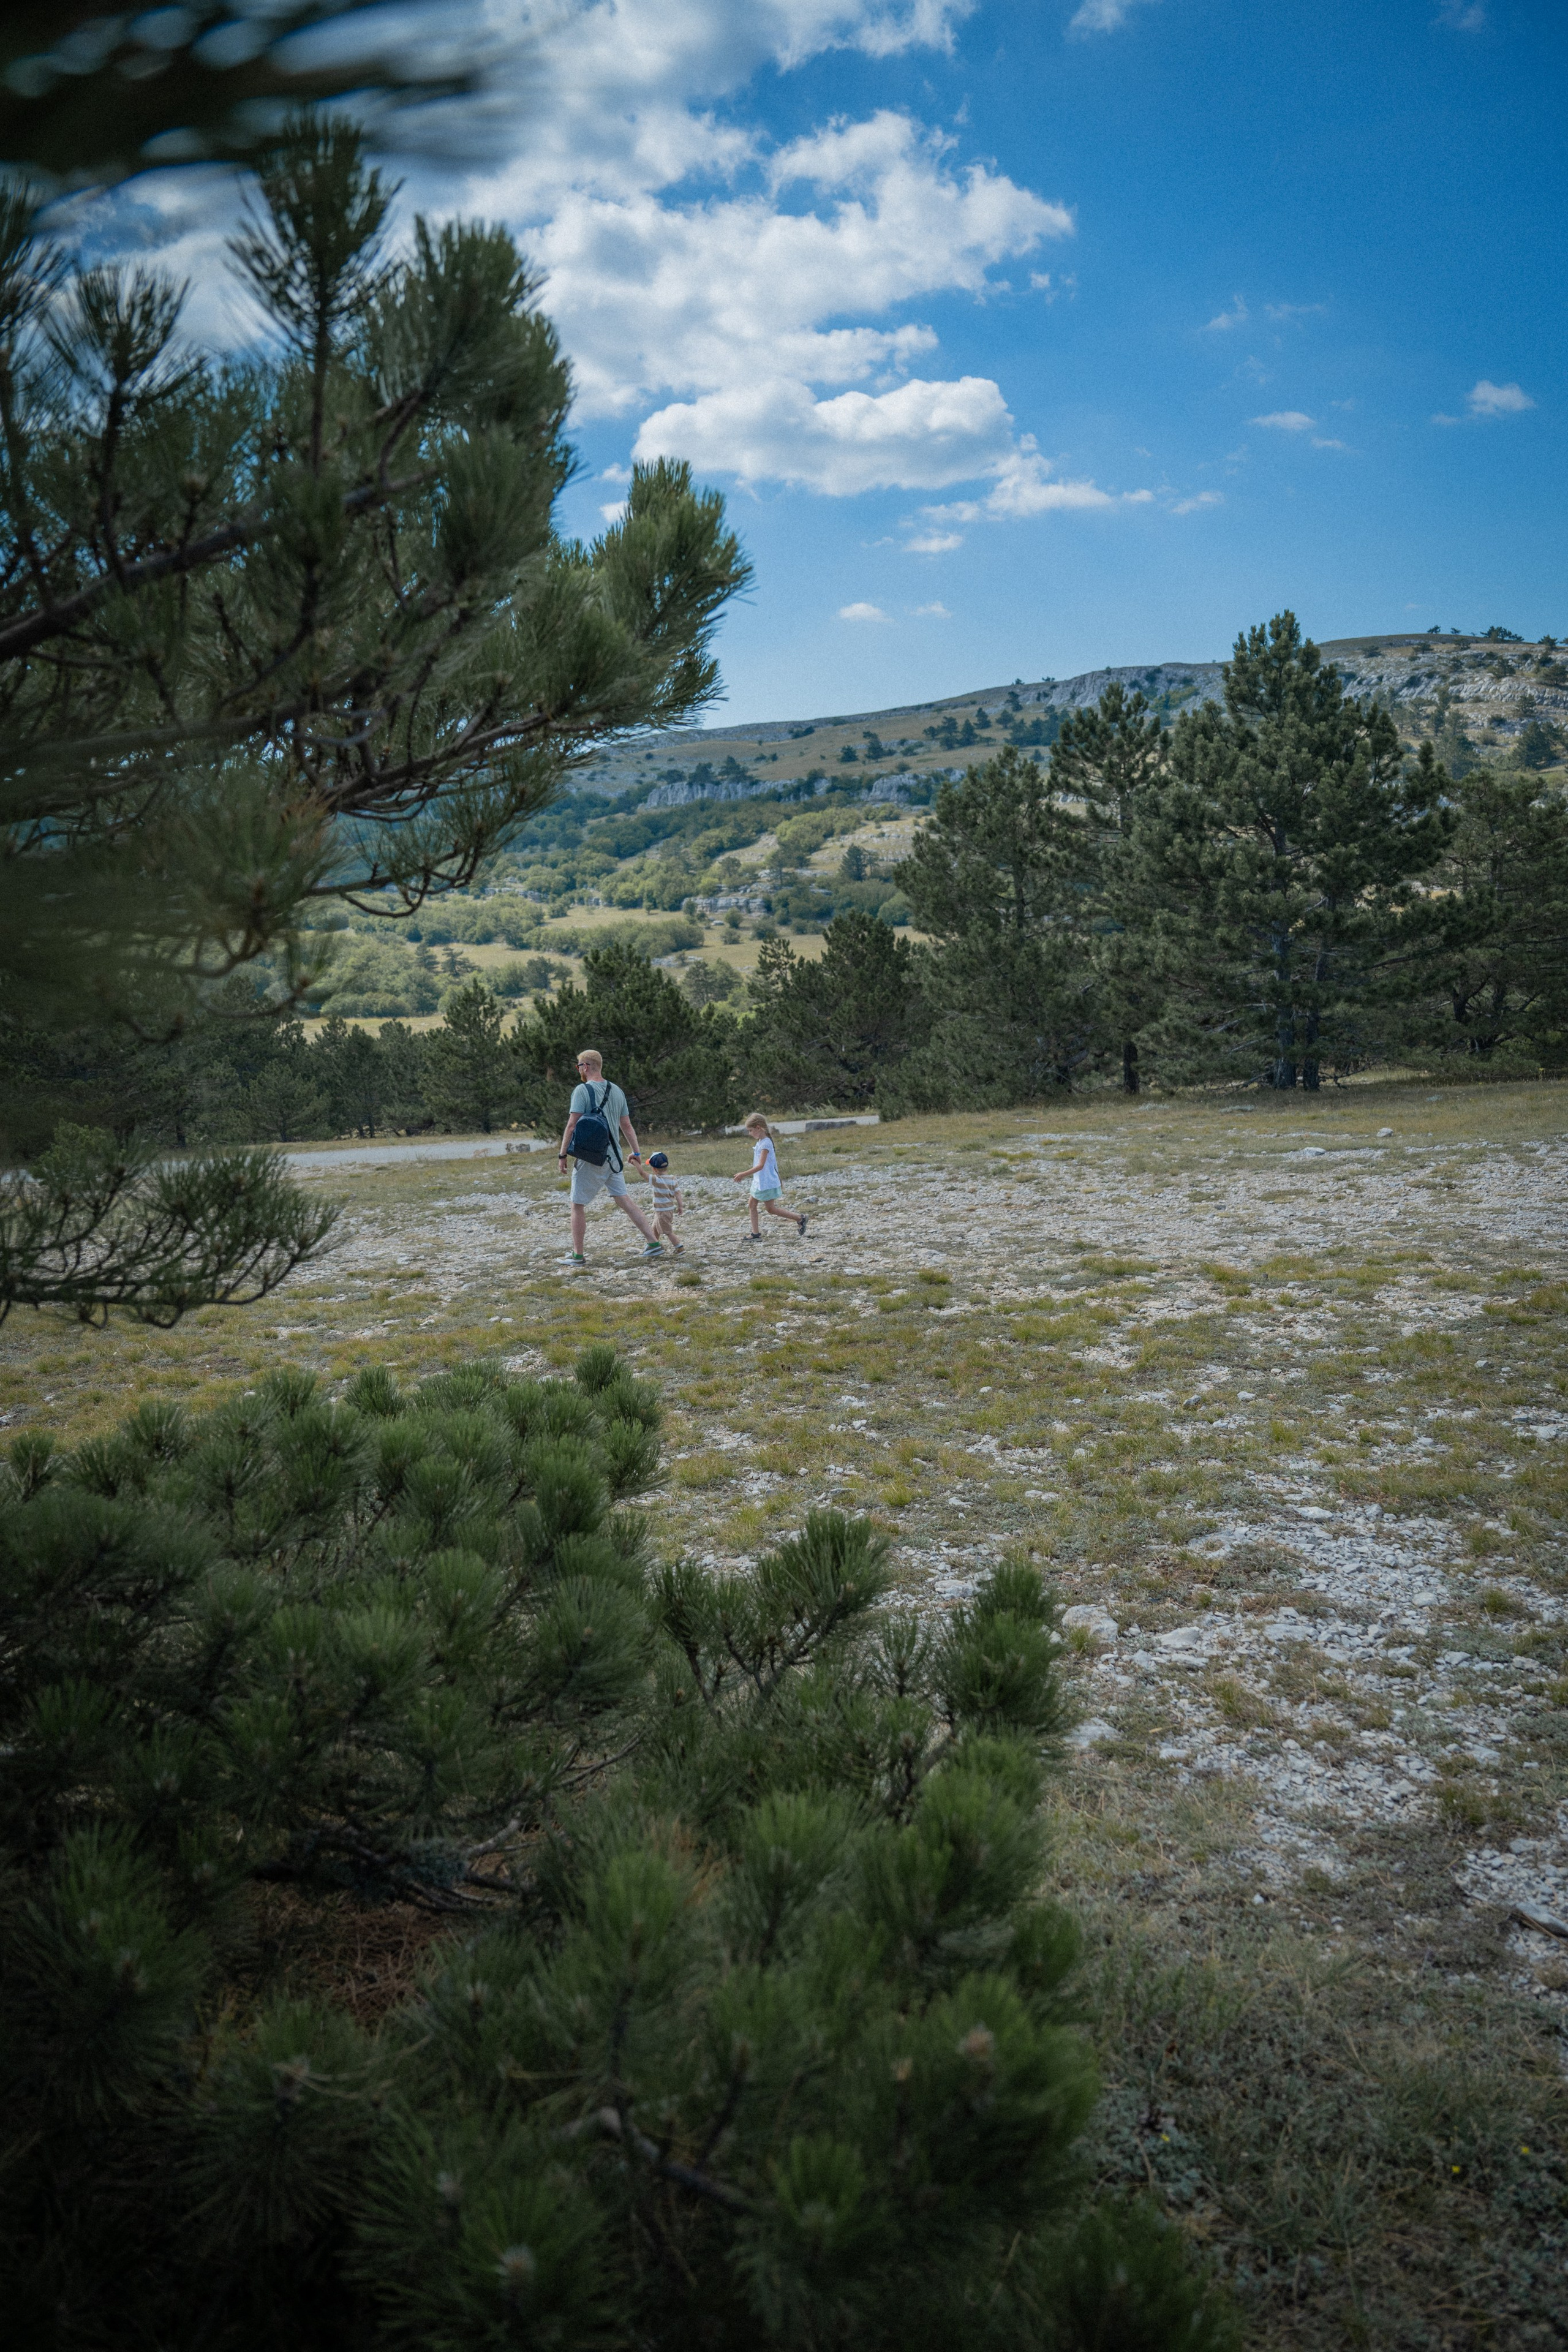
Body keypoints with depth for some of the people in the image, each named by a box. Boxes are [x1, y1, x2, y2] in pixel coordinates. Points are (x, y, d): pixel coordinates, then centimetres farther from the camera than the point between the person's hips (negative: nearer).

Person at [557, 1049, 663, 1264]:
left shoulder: (582, 1090, -11)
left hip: (590, 1159, -7)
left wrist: (563, 1154, -10)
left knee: (578, 1206, 4)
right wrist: (635, 1152, 22)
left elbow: (572, 1125, -16)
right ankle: (654, 1243, 8)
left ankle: (577, 1256, 8)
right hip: (614, 1157, 7)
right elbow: (626, 1126, 14)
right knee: (624, 1199, 13)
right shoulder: (617, 1091, 9)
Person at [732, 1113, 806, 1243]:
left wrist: (744, 1174, -28)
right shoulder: (760, 1142, 8)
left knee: (771, 1209, -1)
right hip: (759, 1182, 10)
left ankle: (799, 1219, 8)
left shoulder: (765, 1144, -21)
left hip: (767, 1182, -10)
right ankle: (755, 1233, 9)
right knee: (752, 1204, 7)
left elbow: (760, 1166, -27)